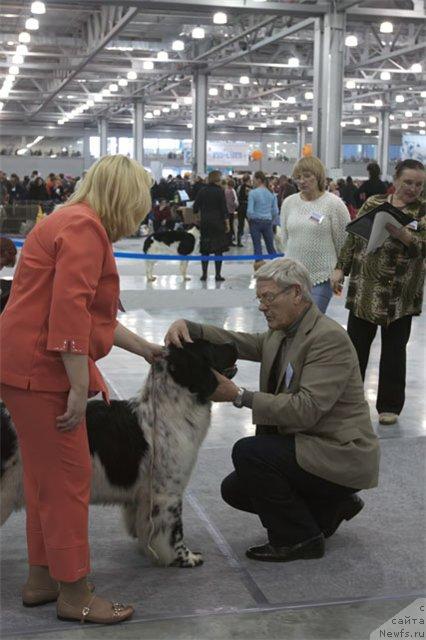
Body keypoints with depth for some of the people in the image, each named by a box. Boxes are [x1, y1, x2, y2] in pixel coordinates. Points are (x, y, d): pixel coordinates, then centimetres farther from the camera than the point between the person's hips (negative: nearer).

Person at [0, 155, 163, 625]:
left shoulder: (78, 223, 18)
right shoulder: (84, 226, -14)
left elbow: (94, 314, 24)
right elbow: (70, 312, -23)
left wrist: (145, 349, 28)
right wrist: (80, 388, -22)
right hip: (40, 369, -11)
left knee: (46, 476, 18)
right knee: (67, 478, -2)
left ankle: (41, 579, 30)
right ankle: (74, 595, 9)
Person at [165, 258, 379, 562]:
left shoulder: (330, 337, -21)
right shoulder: (281, 334, 8)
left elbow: (306, 409, -29)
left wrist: (239, 396, -28)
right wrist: (188, 328, -19)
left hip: (340, 456, -10)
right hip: (303, 443, 10)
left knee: (248, 452, -23)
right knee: (235, 489, 8)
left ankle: (299, 538, -5)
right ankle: (332, 506, 18)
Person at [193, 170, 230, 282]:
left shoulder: (202, 191, 3)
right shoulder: (220, 191, -7)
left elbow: (195, 208, 5)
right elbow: (224, 209, -9)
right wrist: (227, 223, -4)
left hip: (204, 222, 3)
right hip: (217, 222, -3)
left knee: (205, 249, 8)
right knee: (218, 249, 2)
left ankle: (204, 274, 7)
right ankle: (218, 275, 2)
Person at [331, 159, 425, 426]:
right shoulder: (373, 203, 5)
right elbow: (353, 236, 8)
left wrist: (399, 233, -29)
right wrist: (340, 268, 0)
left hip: (400, 294, -2)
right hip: (365, 289, 2)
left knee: (394, 350, 7)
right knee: (356, 345, 8)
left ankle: (390, 406, 19)